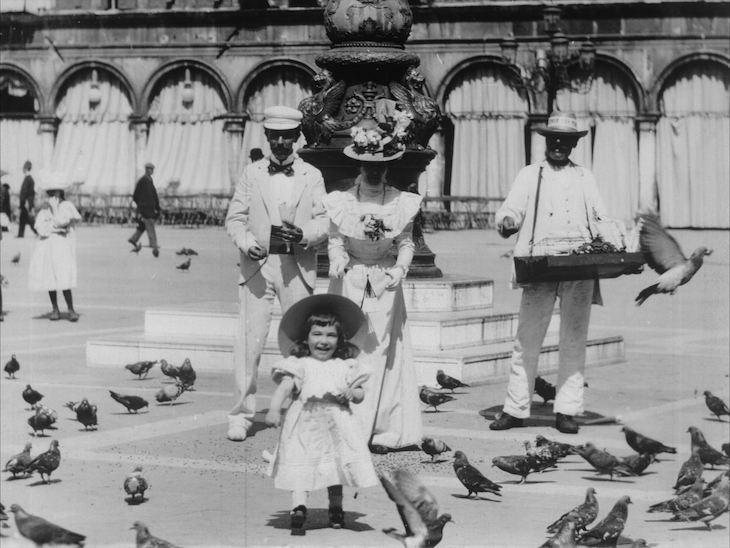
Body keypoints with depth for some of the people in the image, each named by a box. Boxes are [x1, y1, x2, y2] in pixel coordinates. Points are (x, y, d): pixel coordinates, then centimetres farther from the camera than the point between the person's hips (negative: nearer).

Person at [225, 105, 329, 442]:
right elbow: (234, 218, 6)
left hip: (297, 267, 1)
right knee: (250, 341, -6)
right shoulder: (252, 174, 8)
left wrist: (303, 234, -17)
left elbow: (324, 222, 4)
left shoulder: (312, 176, 8)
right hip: (258, 264, -1)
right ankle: (241, 415, -3)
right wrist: (247, 243, -14)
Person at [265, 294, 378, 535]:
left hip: (336, 425, 2)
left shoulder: (345, 366, 14)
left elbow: (360, 395, 15)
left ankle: (336, 507, 9)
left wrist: (351, 393, -9)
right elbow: (284, 386, -7)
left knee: (336, 466, 5)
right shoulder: (300, 365, 6)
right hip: (305, 424, -2)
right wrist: (274, 408, -23)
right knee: (301, 465, -7)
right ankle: (298, 507, -6)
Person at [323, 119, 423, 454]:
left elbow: (406, 243, 2)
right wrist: (337, 262, -20)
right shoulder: (341, 201, -3)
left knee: (382, 351, -1)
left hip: (385, 284, 0)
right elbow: (335, 241, 0)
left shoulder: (402, 203, -1)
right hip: (348, 281, 0)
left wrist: (400, 268, -15)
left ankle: (381, 430, 2)